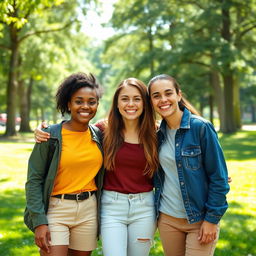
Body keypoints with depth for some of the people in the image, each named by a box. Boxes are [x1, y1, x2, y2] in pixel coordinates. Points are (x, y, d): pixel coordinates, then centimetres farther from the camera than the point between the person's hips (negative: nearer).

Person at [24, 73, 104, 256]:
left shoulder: (99, 135, 5)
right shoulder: (51, 135, -8)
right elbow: (34, 180, -8)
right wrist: (39, 222, -13)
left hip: (89, 211, 4)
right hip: (55, 210, -4)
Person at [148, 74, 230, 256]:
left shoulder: (201, 127, -12)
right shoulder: (159, 133, 4)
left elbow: (219, 177, -11)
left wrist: (212, 219, -12)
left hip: (200, 219, -5)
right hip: (167, 218, 5)